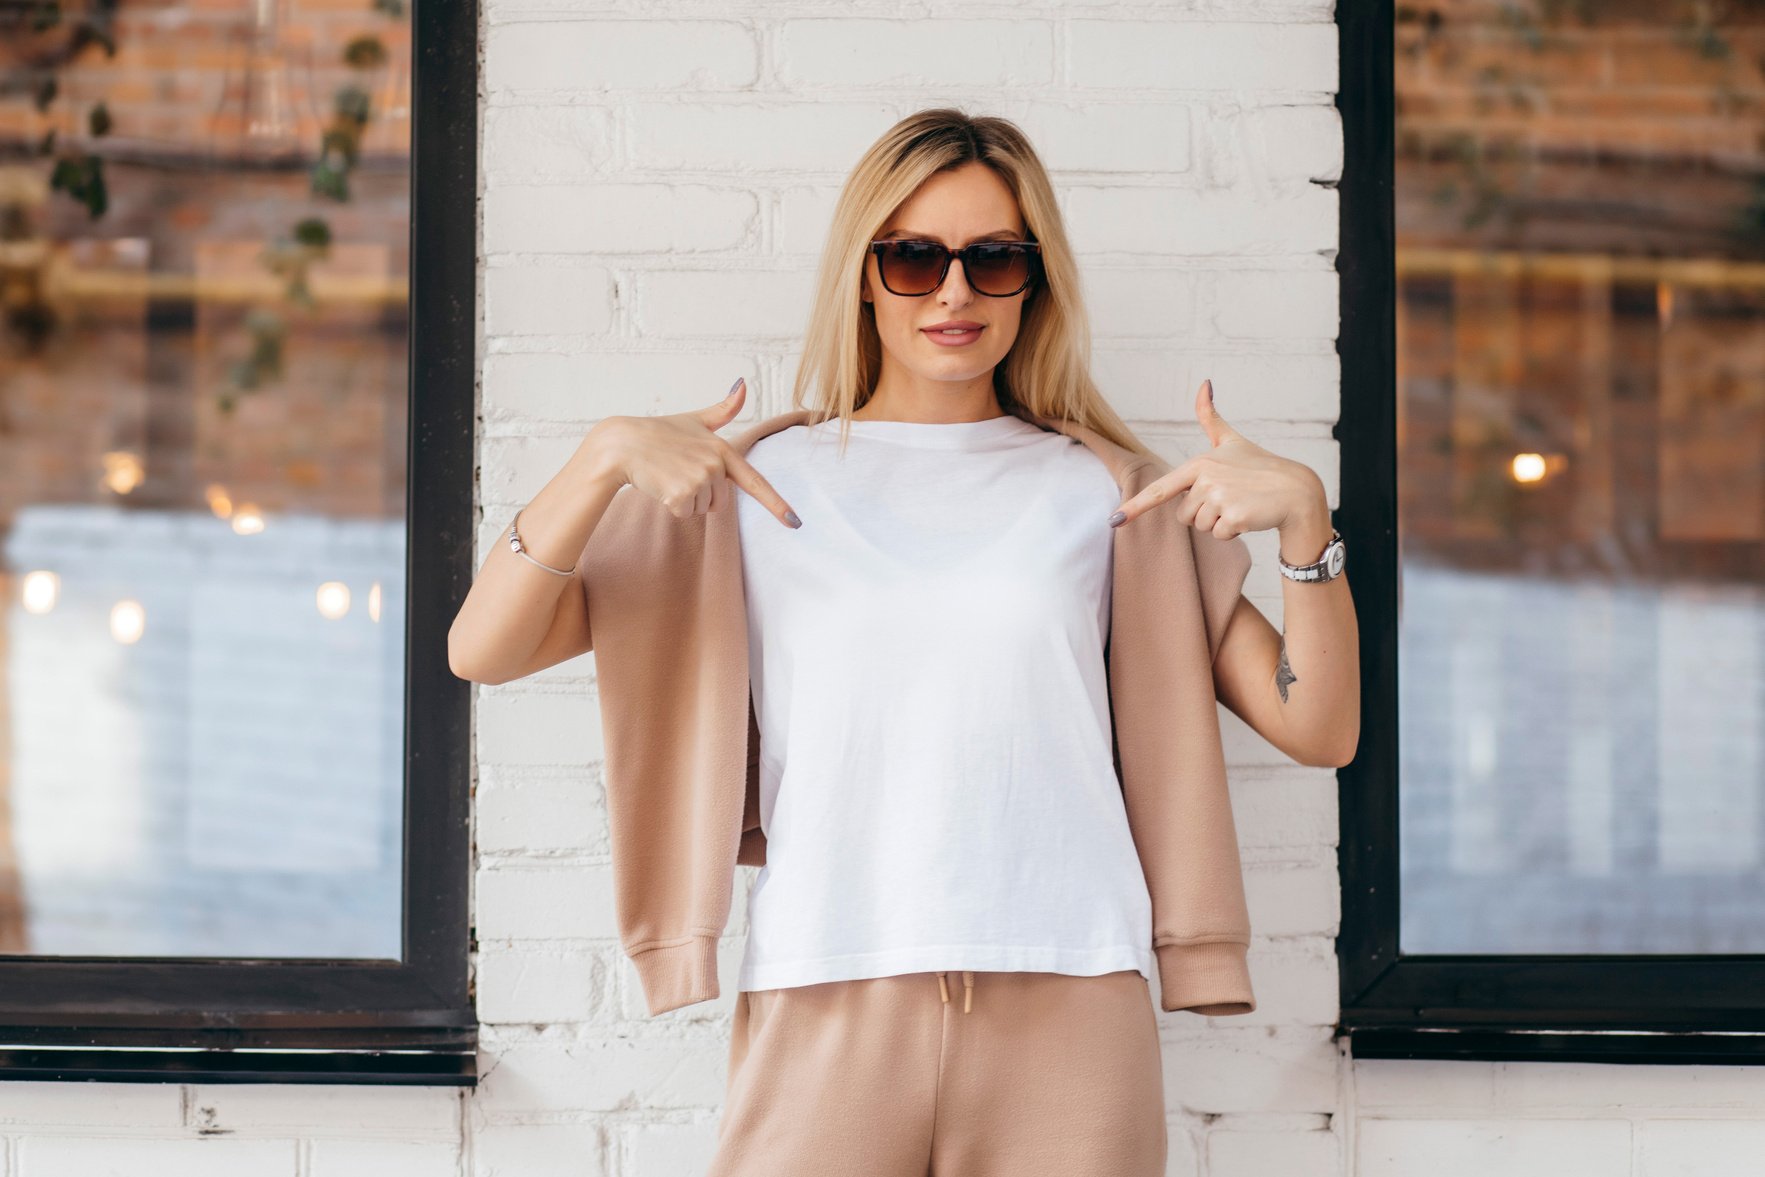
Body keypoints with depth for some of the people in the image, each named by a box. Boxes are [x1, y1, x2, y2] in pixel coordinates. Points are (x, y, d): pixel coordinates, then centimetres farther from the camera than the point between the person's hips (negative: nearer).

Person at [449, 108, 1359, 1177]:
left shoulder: (1109, 491, 13)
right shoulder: (761, 485, 11)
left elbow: (1319, 729, 9)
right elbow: (483, 649, 4)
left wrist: (1305, 513, -5)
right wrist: (608, 456, -8)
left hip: (1066, 1016, 1)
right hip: (825, 1011, -1)